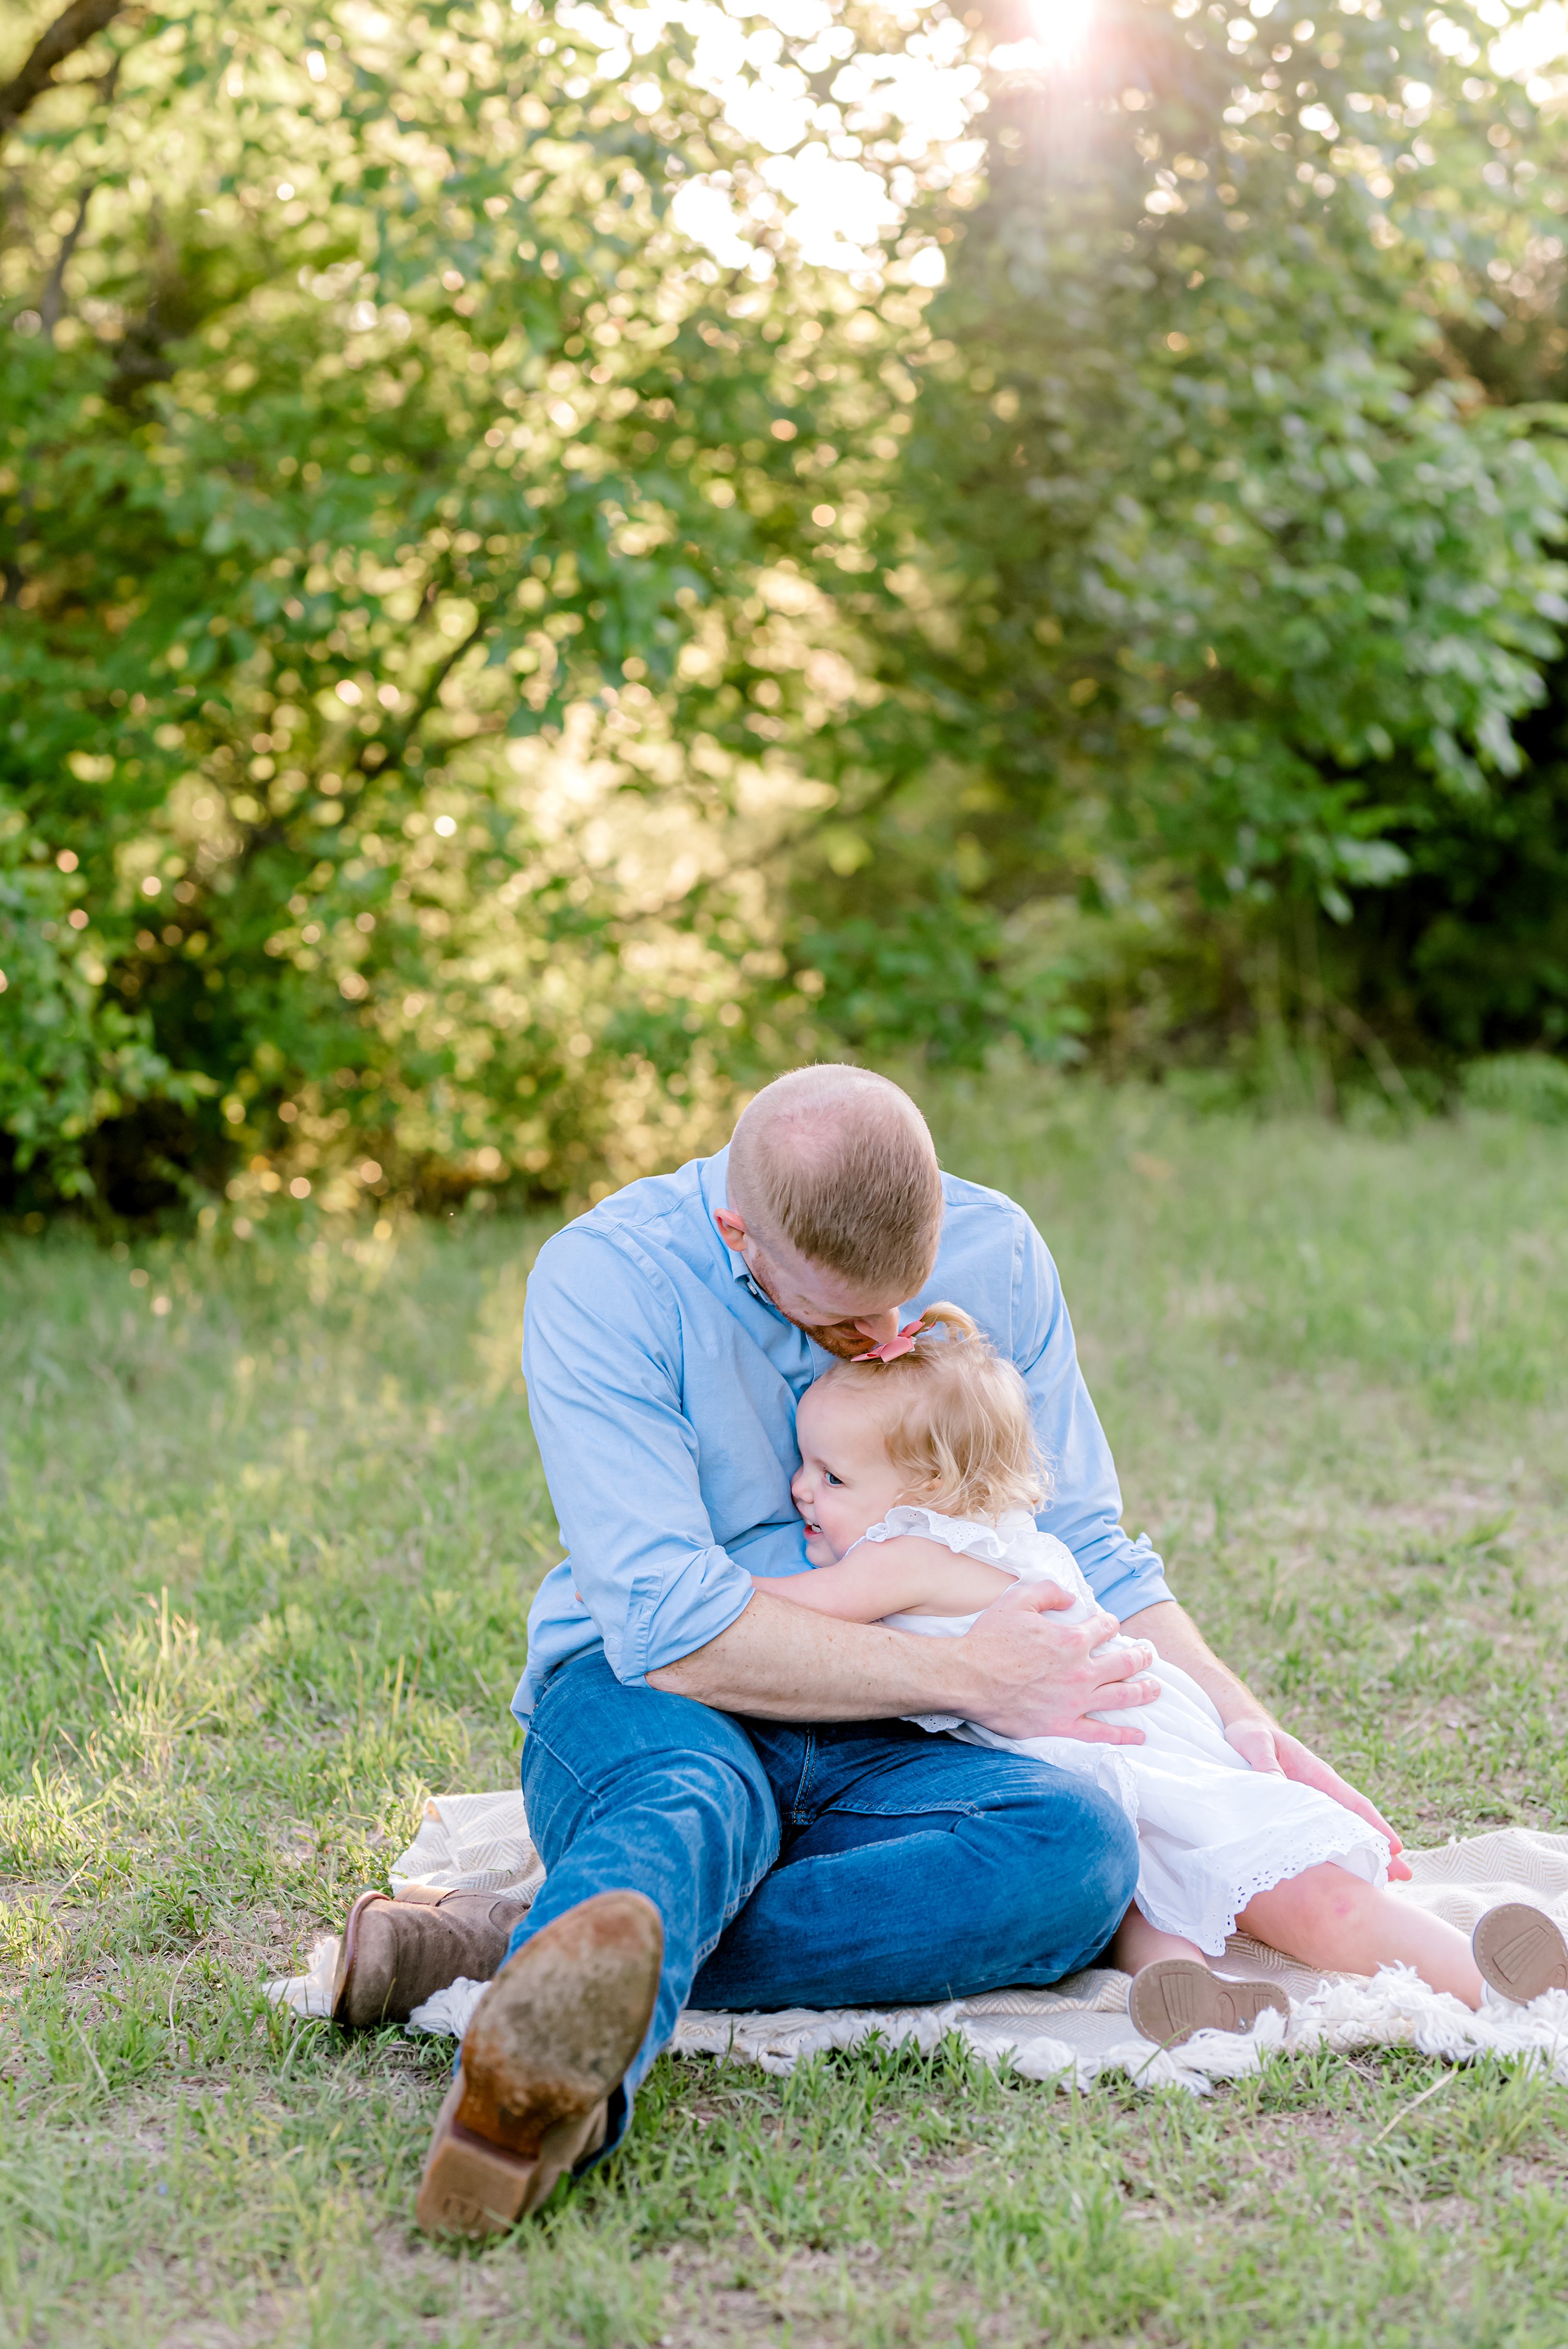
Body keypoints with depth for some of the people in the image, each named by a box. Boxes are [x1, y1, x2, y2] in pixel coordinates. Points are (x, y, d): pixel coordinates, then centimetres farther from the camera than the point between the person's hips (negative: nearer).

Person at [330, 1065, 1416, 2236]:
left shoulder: (994, 1253, 0)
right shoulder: (603, 1281, -14)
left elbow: (1083, 1550, 11)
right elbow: (670, 1628, -20)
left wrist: (1242, 1723, -2)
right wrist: (963, 1677, -20)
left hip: (879, 1750, 3)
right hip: (642, 1709, -3)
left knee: (1080, 1843, -31)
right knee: (694, 1798, -40)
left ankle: (532, 1955, -41)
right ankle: (549, 2071, -73)